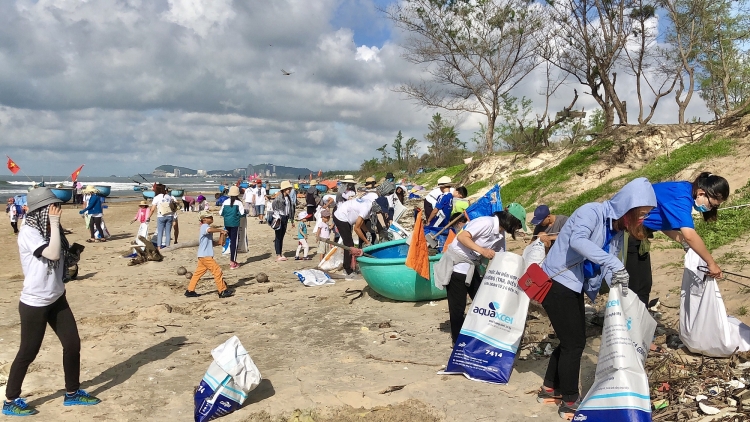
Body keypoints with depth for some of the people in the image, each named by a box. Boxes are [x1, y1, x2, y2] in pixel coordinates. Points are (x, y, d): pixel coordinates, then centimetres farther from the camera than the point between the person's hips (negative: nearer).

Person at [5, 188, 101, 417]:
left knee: (73, 344, 10)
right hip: (34, 303, -8)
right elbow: (53, 254, -31)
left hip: (57, 299, 8)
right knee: (28, 353, 5)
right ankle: (10, 401, 24)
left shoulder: (51, 230, 6)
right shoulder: (28, 232, -18)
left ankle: (72, 393, 26)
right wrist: (54, 223, -26)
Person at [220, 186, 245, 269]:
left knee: (231, 241, 19)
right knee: (234, 242, 0)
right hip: (235, 224, -4)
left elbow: (221, 213, 6)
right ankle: (233, 263, 0)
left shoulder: (225, 202, 3)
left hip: (227, 223, 4)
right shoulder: (238, 203, -8)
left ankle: (232, 259, 27)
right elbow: (242, 213, -12)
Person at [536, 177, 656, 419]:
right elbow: (577, 240, -39)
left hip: (574, 287, 9)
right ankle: (569, 403, 14)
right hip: (556, 283, -9)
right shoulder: (592, 212, -19)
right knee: (574, 343, -1)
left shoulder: (618, 232, 7)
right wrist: (613, 263, -44)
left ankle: (550, 390, 32)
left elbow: (610, 267, 3)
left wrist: (620, 290, -16)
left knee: (572, 341, 16)